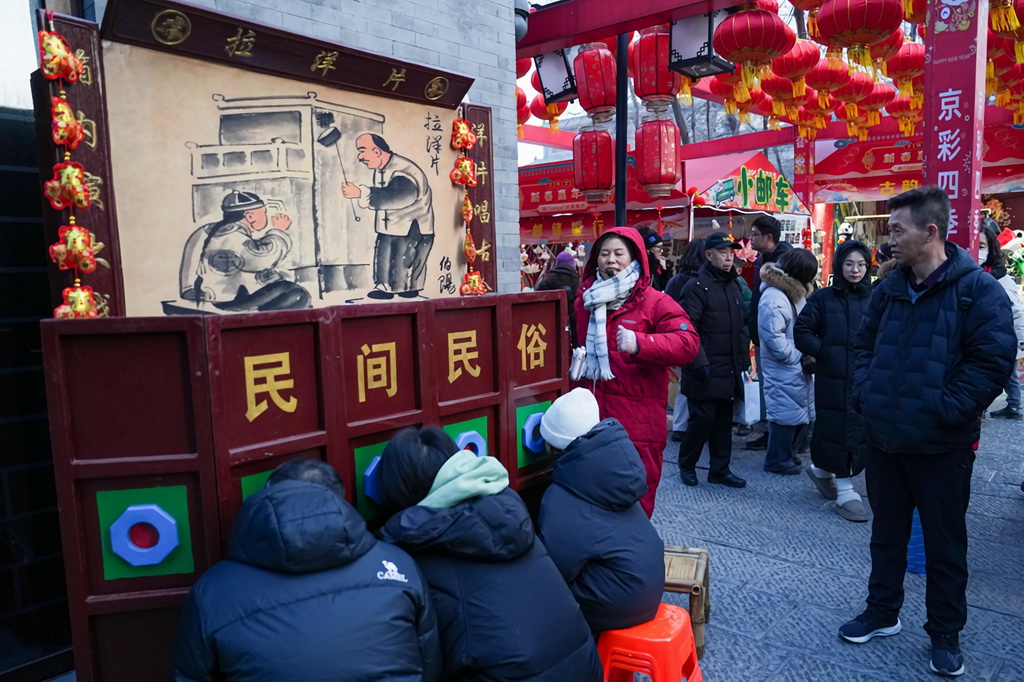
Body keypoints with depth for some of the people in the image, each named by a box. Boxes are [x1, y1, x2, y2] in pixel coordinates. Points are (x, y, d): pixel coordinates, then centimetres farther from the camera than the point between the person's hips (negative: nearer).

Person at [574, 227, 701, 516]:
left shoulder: (655, 303, -4)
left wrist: (640, 343, -32)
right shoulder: (585, 300, 13)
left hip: (638, 421, -4)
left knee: (636, 501, 2)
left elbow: (688, 343, -19)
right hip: (592, 418, 5)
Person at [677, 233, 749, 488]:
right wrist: (699, 363, -22)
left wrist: (744, 360, 16)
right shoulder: (697, 287, -10)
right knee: (703, 418, -4)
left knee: (724, 419, 11)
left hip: (729, 369, 7)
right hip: (705, 370, -7)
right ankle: (686, 465, 16)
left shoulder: (735, 286, 14)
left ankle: (720, 469, 22)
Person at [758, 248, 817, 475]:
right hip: (783, 370, -9)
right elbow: (774, 340, -22)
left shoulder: (794, 292, 10)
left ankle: (787, 454, 32)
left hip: (797, 368, 10)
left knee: (801, 412, 16)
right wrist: (800, 356, -14)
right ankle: (778, 461, 14)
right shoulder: (773, 299, -20)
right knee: (787, 413, -2)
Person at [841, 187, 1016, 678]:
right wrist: (866, 393, 1)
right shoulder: (890, 288, 6)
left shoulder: (977, 288, -12)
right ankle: (882, 612, 36)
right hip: (884, 436, 5)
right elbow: (864, 345, 14)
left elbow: (993, 358, -16)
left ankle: (945, 634, 28)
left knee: (944, 543, 11)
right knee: (886, 532, 18)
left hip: (941, 444, -5)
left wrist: (946, 410, -18)